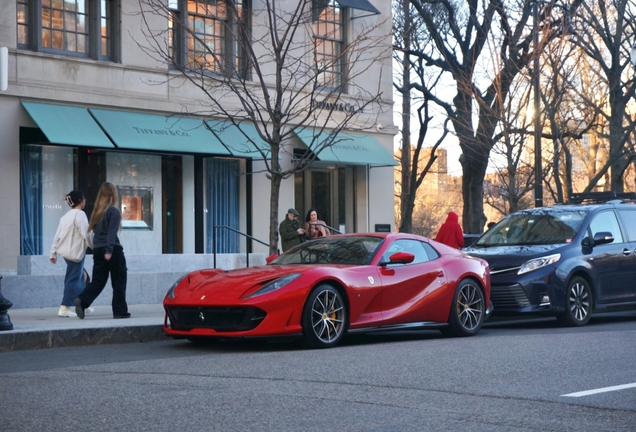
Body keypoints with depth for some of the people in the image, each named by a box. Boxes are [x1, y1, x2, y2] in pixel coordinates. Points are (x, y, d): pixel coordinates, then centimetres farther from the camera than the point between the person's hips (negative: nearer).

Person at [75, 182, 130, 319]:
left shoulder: (97, 212, 12)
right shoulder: (114, 211, -8)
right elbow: (112, 232, -17)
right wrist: (109, 250, -23)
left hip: (98, 250, 6)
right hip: (112, 251, -6)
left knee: (98, 281, 8)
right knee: (119, 281, 5)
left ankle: (82, 300, -15)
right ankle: (120, 311, 7)